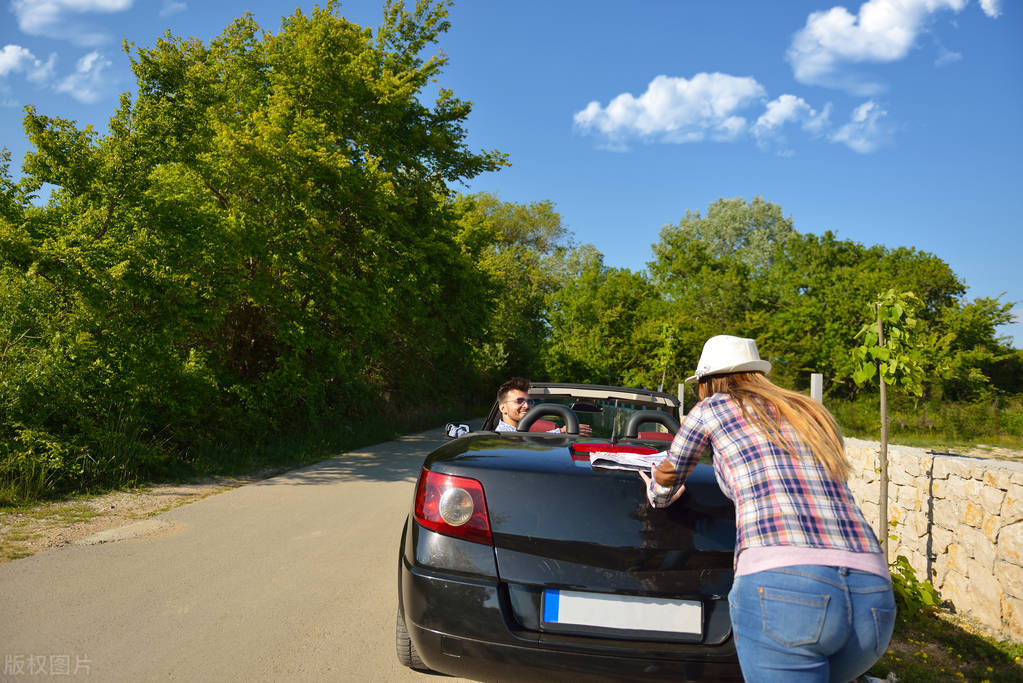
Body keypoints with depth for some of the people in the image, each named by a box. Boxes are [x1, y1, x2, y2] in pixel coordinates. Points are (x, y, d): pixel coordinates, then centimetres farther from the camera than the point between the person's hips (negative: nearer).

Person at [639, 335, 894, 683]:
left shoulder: (712, 408, 15)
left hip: (780, 585, -6)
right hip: (873, 598, 6)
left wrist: (655, 494, 53)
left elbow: (663, 493, 29)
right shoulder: (816, 415, 27)